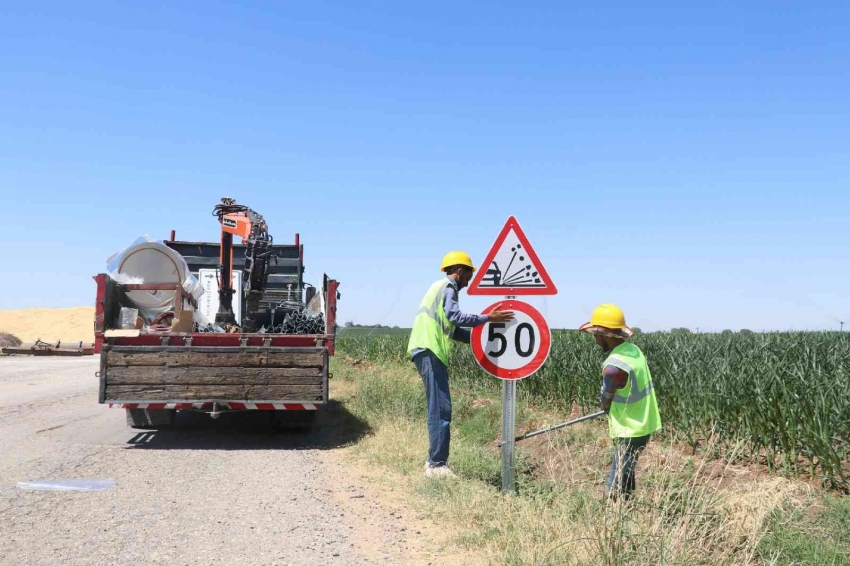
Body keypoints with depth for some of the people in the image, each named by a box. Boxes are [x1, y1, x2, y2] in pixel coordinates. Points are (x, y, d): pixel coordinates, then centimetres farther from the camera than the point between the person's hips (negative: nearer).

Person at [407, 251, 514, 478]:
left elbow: (451, 329, 24)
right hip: (430, 351, -10)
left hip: (428, 351, 10)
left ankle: (435, 460, 17)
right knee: (441, 409, -10)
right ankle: (437, 465, -9)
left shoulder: (441, 287, 25)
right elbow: (454, 316, -21)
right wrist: (488, 318, -18)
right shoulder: (448, 286, -4)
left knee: (438, 409, 13)